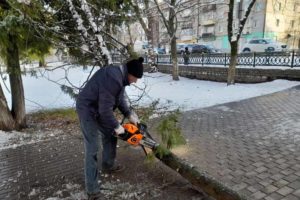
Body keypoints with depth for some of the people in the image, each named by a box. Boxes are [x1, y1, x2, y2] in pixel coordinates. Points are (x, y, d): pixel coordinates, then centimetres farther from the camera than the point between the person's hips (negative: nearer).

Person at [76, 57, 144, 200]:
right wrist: (117, 126, -16)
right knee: (92, 149, -6)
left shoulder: (120, 75, -1)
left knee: (110, 135, 21)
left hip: (99, 109, 10)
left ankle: (108, 166, 42)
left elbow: (120, 99, 10)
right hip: (88, 110, -10)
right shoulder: (113, 79, -32)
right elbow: (106, 109, -30)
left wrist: (130, 115, 4)